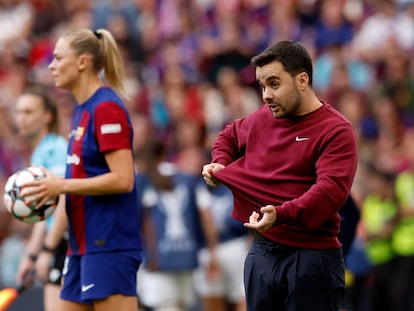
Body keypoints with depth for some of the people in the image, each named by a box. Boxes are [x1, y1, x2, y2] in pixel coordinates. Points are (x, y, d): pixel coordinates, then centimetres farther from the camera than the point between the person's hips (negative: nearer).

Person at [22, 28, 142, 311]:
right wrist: (51, 187, 7)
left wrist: (62, 186, -17)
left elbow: (123, 179, -20)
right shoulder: (82, 110, 16)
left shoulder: (107, 107, -14)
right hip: (84, 243, 10)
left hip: (110, 243, -10)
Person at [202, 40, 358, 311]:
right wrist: (220, 164, 13)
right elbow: (230, 136, 34)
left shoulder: (336, 130, -10)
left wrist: (281, 214, -35)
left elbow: (331, 190, -23)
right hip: (261, 253, 7)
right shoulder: (261, 119, 12)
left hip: (312, 258, -7)